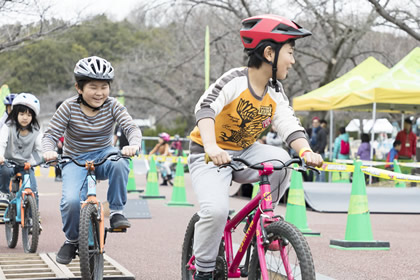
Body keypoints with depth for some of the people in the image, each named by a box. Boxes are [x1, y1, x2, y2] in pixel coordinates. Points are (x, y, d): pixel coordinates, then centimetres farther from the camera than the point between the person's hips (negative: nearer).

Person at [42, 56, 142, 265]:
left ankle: (116, 212, -18)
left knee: (119, 163, -37)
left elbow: (132, 128, -19)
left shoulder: (112, 106, -8)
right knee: (71, 200, -28)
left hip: (103, 155, 1)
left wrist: (133, 145, -43)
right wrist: (49, 151, -36)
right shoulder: (69, 107, -12)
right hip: (75, 160, -1)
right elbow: (50, 134, -12)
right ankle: (71, 241, 2)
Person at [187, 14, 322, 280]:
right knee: (216, 210, -28)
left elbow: (290, 125, -11)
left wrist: (306, 152, -33)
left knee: (281, 160, -25)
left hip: (244, 152, 5)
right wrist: (211, 147, -51)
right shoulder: (236, 80, -20)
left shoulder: (276, 93, -2)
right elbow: (206, 108, -34)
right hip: (210, 155, -5)